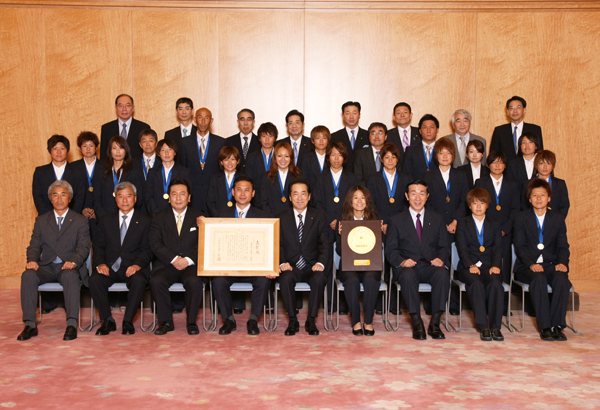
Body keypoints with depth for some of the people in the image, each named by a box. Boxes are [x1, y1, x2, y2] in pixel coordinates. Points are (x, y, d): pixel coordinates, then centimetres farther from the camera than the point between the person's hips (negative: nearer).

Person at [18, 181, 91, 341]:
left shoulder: (80, 221, 9)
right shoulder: (41, 220, 18)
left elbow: (84, 247, -1)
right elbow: (34, 246, 12)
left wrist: (73, 262, -22)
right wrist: (32, 260, -11)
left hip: (68, 267, -3)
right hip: (46, 267, 3)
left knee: (70, 276, -37)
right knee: (28, 276, -29)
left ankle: (72, 325, -37)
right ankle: (30, 325, -26)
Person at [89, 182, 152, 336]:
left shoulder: (144, 221, 9)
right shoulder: (107, 220, 17)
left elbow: (147, 249, 1)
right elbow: (99, 246, 10)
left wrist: (137, 265, -19)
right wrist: (100, 264, -11)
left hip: (133, 267, -2)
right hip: (110, 267, 2)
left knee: (139, 280, -35)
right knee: (94, 279, -29)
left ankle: (128, 321, -19)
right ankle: (108, 321, -15)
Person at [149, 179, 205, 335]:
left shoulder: (199, 217, 11)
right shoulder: (159, 218, 12)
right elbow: (155, 243, -1)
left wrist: (188, 260, -16)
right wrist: (174, 259, -16)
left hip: (191, 264, -1)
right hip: (166, 264, 1)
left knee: (194, 281, -32)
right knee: (156, 281, -29)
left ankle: (191, 321, -11)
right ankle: (166, 321, -11)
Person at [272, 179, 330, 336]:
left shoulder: (318, 217, 9)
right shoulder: (281, 218, 9)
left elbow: (324, 243, 3)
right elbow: (277, 245, 3)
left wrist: (320, 262, -15)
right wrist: (282, 263, -16)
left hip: (312, 266, 0)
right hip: (290, 266, 0)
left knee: (319, 279, -32)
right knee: (286, 278, -33)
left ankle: (311, 320, -13)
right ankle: (293, 321, -16)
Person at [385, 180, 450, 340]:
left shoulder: (437, 220, 20)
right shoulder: (397, 221, 13)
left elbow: (444, 247, 14)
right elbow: (390, 250, 6)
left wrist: (441, 259, -10)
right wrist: (402, 261, -15)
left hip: (430, 266, 2)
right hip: (408, 267, -1)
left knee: (443, 273, -33)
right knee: (407, 276, -37)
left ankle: (435, 323, -26)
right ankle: (416, 323, -29)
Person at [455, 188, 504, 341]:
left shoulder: (494, 224, 19)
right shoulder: (462, 224, 14)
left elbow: (497, 248, 7)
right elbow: (462, 248, 1)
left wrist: (495, 265, -13)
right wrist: (471, 265, -17)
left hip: (489, 266, 2)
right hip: (468, 267, -1)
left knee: (495, 282, -32)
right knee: (476, 283, -34)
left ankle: (495, 326, -29)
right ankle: (483, 327, -32)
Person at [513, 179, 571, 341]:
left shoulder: (558, 219, 13)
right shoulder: (521, 218, 6)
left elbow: (563, 246, 7)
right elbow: (520, 246, -4)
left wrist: (562, 263, -15)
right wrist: (531, 264, -21)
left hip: (551, 265, 2)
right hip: (527, 266, -2)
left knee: (562, 278, -32)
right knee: (539, 278, -35)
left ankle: (557, 325, -27)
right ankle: (545, 327, -32)